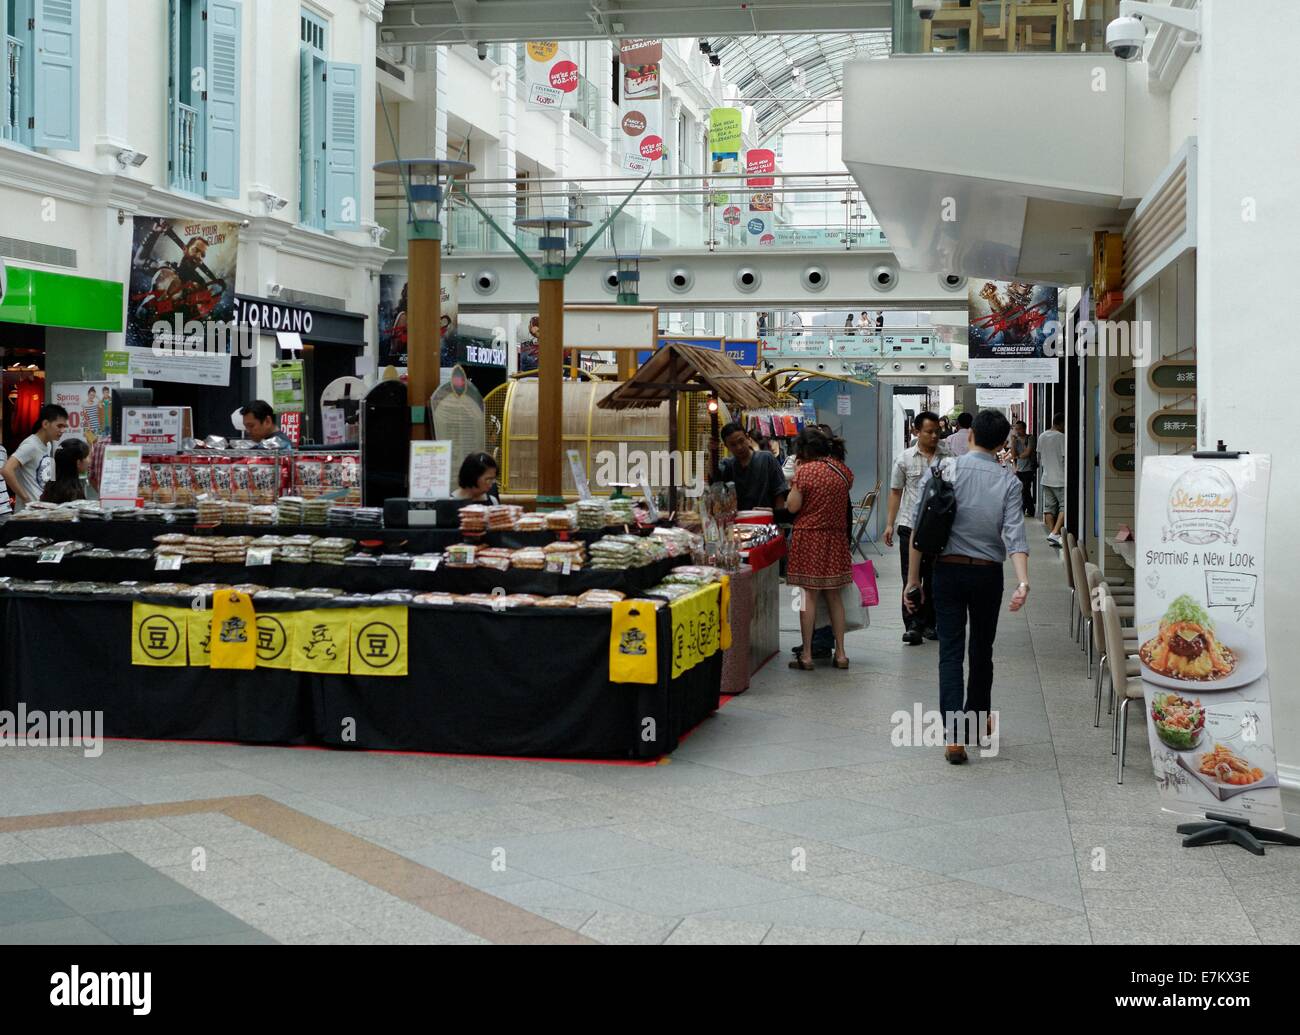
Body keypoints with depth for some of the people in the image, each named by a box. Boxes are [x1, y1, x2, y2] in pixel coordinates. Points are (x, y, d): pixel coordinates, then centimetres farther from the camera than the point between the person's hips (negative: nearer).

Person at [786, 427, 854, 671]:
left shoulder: (804, 471, -12)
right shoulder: (844, 471, 4)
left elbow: (792, 506, -10)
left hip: (808, 537, -4)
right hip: (836, 538, 4)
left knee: (809, 595, -1)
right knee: (834, 596, 12)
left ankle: (807, 655, 1)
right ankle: (840, 653, 13)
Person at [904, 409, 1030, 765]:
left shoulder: (945, 470, -6)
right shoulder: (1007, 482, -4)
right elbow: (1015, 535, -17)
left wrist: (913, 579, -3)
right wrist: (1023, 582, -22)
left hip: (948, 571, -1)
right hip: (987, 574, 1)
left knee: (951, 651, -1)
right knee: (982, 649, 18)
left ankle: (955, 734, -12)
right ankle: (978, 718, 34)